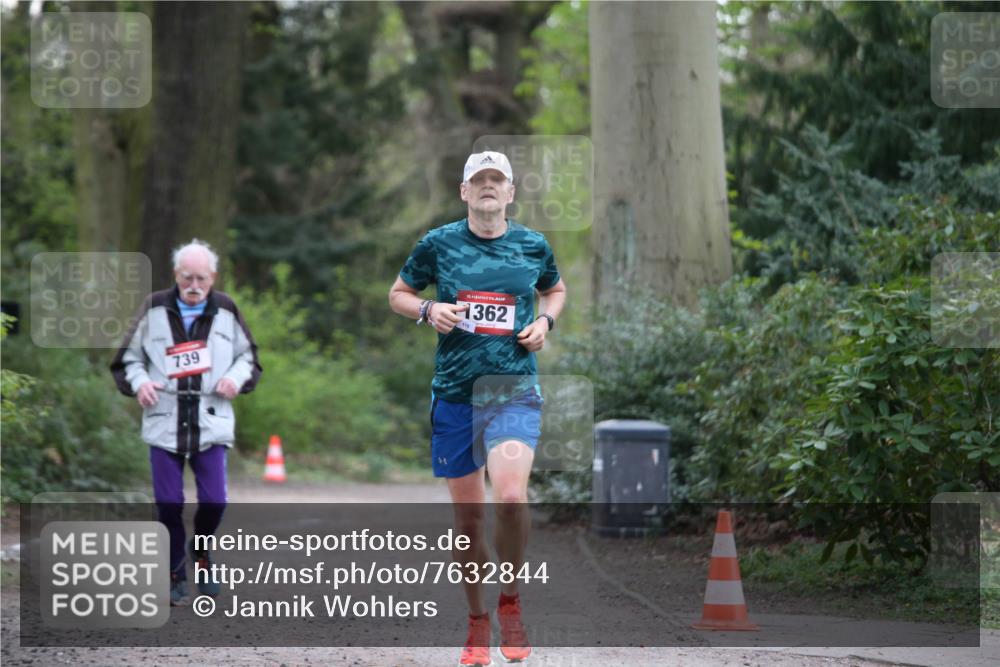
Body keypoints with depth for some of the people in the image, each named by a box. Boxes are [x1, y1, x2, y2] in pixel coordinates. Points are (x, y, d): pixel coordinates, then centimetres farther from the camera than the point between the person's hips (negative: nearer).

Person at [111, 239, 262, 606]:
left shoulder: (226, 311, 5)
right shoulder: (155, 309, 3)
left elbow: (248, 356, 16)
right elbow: (128, 357, 11)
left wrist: (236, 378, -5)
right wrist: (139, 382, -10)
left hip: (211, 424, 0)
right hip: (164, 424, 0)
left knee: (214, 501, -6)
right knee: (169, 504, -1)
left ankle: (201, 551, 25)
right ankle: (176, 575, 15)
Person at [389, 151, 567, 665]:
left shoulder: (534, 245, 5)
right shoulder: (438, 244, 2)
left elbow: (555, 290, 24)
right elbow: (398, 294, 14)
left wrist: (545, 321, 3)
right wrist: (428, 310, -7)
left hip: (515, 391, -1)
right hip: (455, 393, 1)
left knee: (510, 495, -23)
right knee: (468, 514, 6)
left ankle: (510, 602, -1)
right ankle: (477, 623, 23)